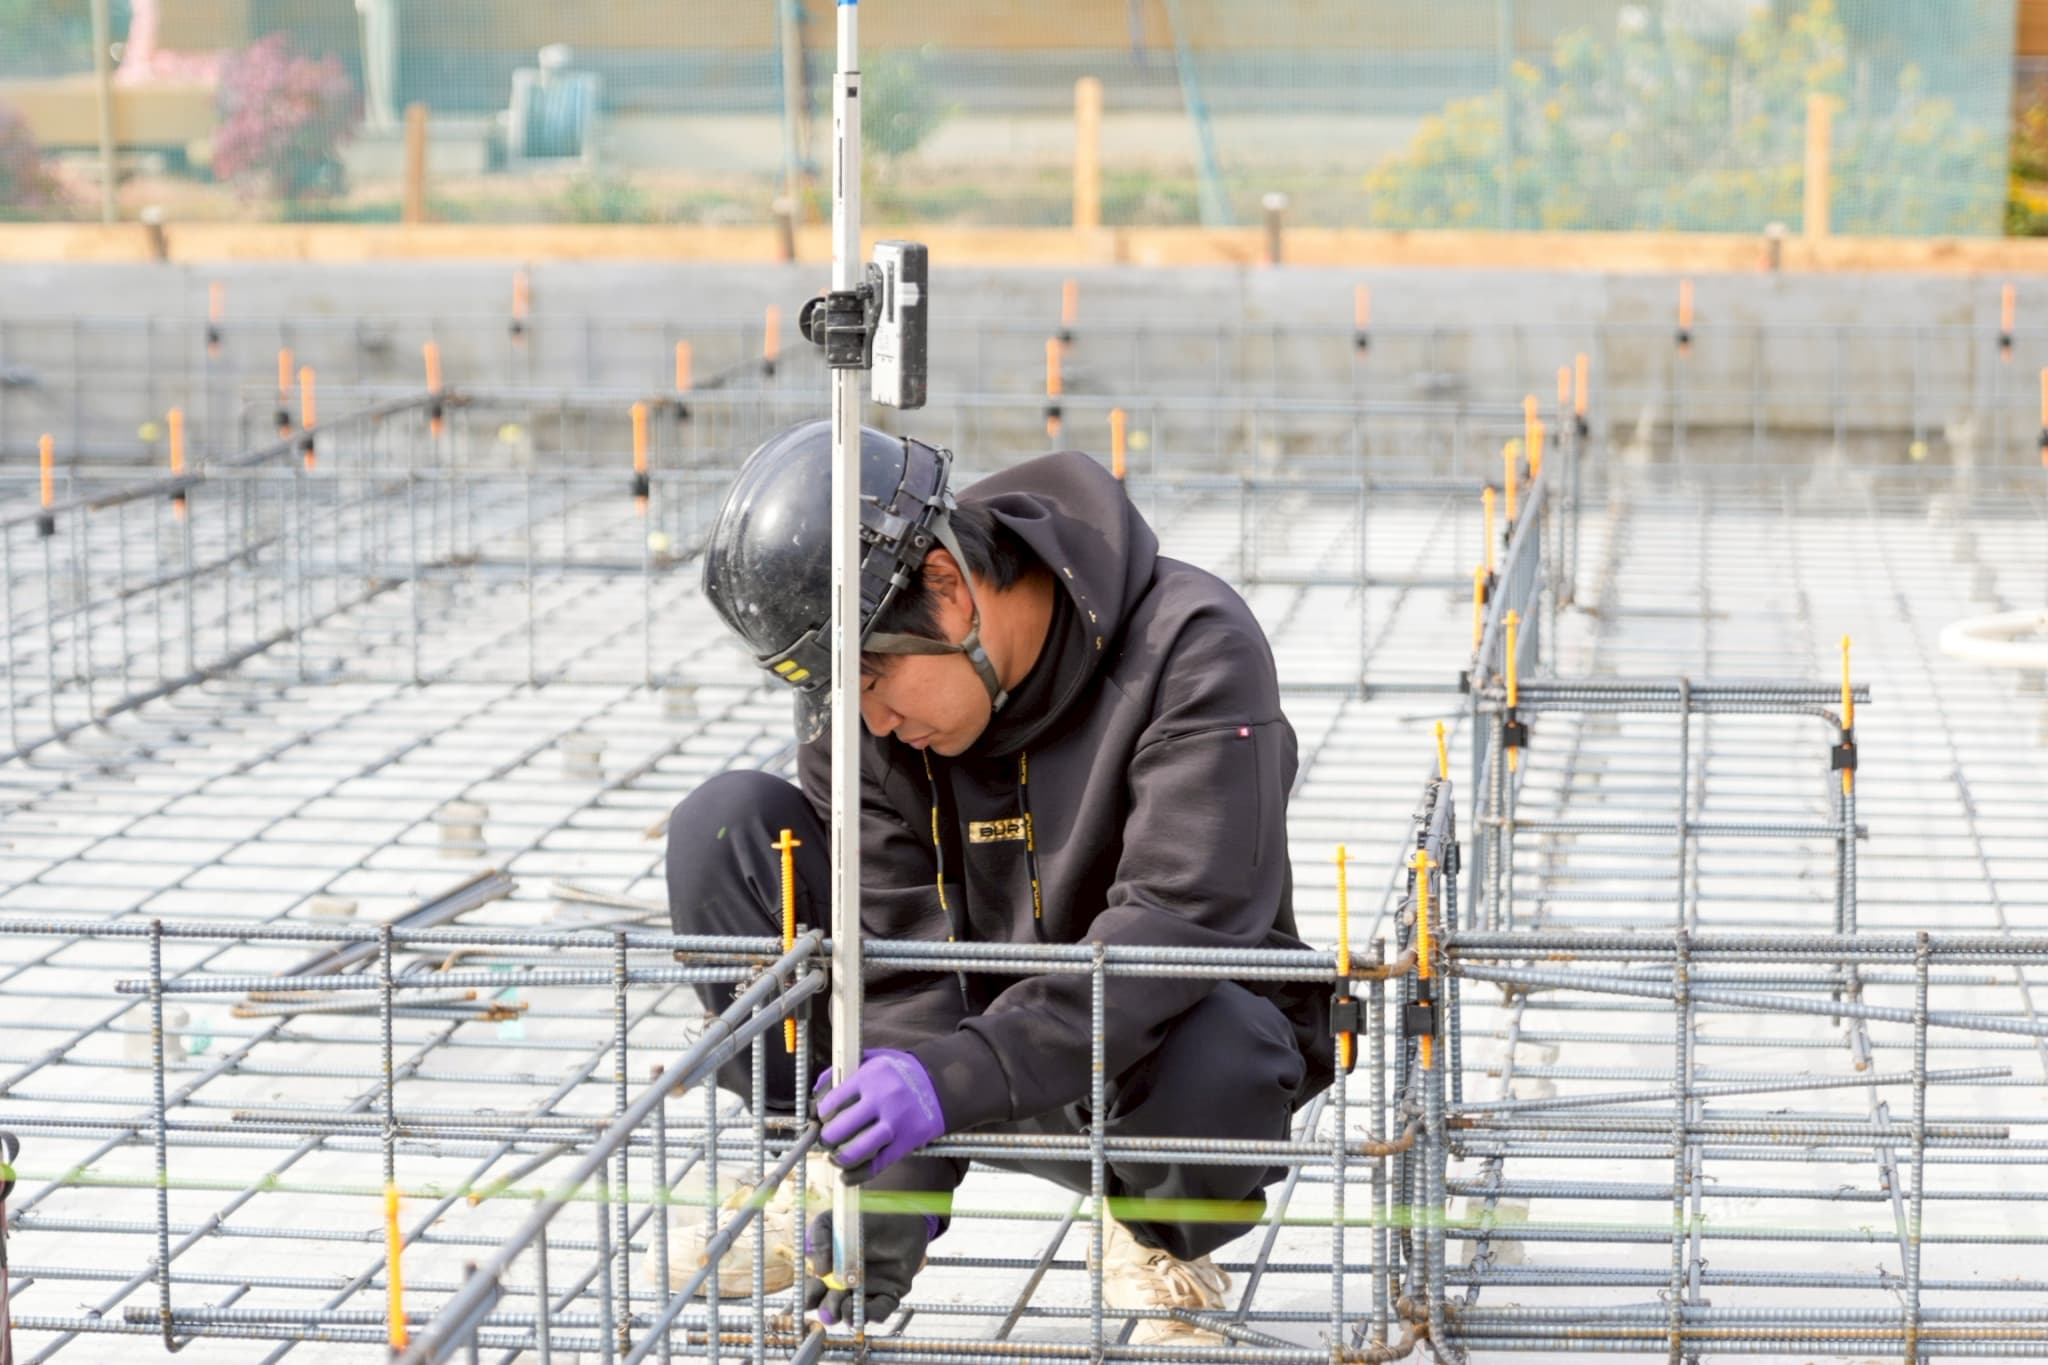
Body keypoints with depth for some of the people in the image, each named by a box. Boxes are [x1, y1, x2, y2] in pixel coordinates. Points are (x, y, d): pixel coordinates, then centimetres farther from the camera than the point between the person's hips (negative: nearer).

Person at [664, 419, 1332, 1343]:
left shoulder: (1190, 651, -24)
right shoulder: (856, 717, -11)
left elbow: (1182, 922, -34)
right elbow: (900, 966, -17)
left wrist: (958, 1076, -45)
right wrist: (882, 1229, -31)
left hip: (1151, 1047, -3)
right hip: (976, 1022, 3)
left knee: (1219, 1058, -41)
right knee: (725, 828, -16)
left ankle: (1161, 1237, -4)